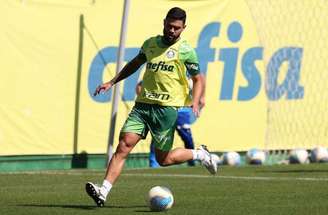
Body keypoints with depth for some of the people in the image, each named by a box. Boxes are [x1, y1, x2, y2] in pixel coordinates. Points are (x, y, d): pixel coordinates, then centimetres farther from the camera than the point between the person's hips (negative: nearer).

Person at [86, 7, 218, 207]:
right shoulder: (151, 43, 12)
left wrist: (195, 102, -14)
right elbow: (135, 63, 29)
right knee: (124, 146, -13)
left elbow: (198, 79, 4)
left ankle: (200, 154, 28)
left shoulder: (186, 51, -1)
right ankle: (103, 192, -19)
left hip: (167, 108, -4)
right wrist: (112, 82, 25)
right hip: (143, 104, 4)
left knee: (163, 159, 2)